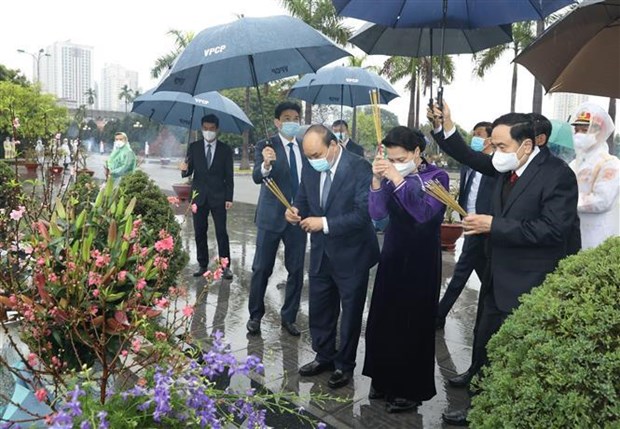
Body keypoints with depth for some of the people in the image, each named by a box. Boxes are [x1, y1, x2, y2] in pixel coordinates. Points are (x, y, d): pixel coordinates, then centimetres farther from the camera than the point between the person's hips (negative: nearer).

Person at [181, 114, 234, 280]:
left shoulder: (225, 149, 2)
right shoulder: (194, 147, 5)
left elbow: (229, 176, 1)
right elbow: (189, 172, 3)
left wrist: (229, 198, -4)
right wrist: (185, 170, -21)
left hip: (218, 197, -2)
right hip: (199, 196, 2)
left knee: (221, 233, -3)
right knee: (199, 233, 6)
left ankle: (225, 266, 3)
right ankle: (202, 264, 16)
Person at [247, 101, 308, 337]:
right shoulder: (265, 146, -6)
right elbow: (257, 177, -21)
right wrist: (266, 164, -42)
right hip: (272, 216, -4)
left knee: (296, 270, 9)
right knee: (262, 268, 4)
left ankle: (289, 317, 23)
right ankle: (255, 315, 21)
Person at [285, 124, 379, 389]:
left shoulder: (360, 169, -20)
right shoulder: (310, 169, -1)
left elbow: (364, 213, -24)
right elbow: (304, 201, 11)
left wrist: (325, 223, -28)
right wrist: (295, 211, -12)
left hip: (351, 255, -6)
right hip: (321, 253, 6)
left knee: (350, 313, 11)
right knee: (319, 310, 17)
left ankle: (344, 365, 30)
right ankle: (324, 356, 39)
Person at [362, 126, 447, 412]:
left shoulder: (436, 176, -10)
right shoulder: (392, 175, 2)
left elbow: (425, 213, -25)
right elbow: (377, 214, -8)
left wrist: (399, 181, -28)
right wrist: (377, 181, -21)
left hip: (421, 260, -5)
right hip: (392, 255, 5)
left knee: (413, 324, 4)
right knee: (383, 320, 10)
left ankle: (412, 389, 21)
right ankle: (386, 380, 29)